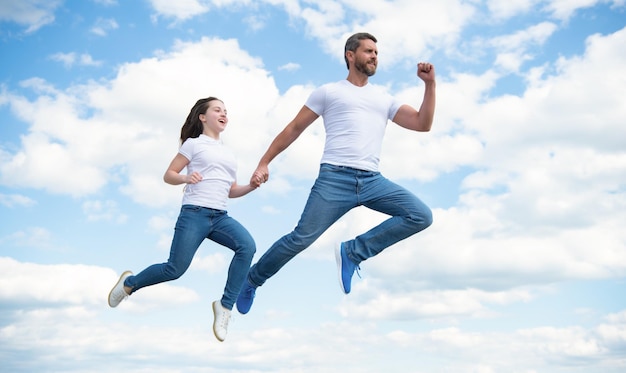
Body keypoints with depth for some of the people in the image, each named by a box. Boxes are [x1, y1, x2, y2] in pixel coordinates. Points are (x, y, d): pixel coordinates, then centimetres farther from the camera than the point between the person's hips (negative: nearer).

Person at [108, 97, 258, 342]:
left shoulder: (228, 153, 24)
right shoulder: (194, 143, 7)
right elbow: (168, 175, 5)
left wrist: (252, 186, 5)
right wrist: (186, 178, -16)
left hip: (220, 217, 5)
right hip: (194, 213, -5)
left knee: (247, 246, -25)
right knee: (175, 269, -8)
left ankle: (225, 306, -16)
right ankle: (129, 283, 22)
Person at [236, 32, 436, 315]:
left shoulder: (384, 99, 22)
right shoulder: (329, 92, 12)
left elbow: (422, 124, 15)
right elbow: (294, 129, 12)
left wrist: (430, 83, 7)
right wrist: (264, 163, 7)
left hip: (372, 180, 4)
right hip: (334, 178, -4)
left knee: (422, 216, -13)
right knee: (301, 239, -9)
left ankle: (352, 252, -5)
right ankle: (250, 281, 16)